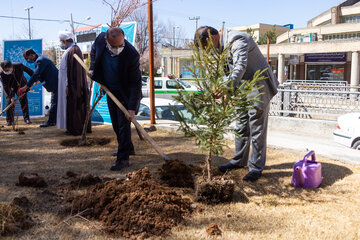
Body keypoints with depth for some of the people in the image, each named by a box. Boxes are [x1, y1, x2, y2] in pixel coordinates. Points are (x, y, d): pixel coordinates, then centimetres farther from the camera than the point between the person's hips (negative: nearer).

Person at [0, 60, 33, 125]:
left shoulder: (19, 66, -27)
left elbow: (29, 71, -9)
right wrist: (11, 96, -27)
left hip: (21, 85, 1)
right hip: (9, 87, -1)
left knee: (24, 100, -4)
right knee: (9, 101, -7)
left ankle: (26, 118, 5)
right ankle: (9, 120, 3)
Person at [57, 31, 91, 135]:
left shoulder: (72, 51, -18)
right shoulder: (72, 49, 14)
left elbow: (72, 69, -22)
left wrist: (68, 85, -21)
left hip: (72, 85, -10)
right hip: (74, 84, 10)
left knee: (73, 106, -3)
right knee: (76, 106, 13)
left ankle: (75, 129, 5)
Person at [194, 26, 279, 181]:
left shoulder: (237, 40, -24)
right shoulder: (222, 45, 6)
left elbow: (240, 66, -40)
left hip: (258, 86, -9)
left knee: (257, 129, -4)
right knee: (241, 126, 15)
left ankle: (256, 167, 6)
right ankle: (239, 161, 28)